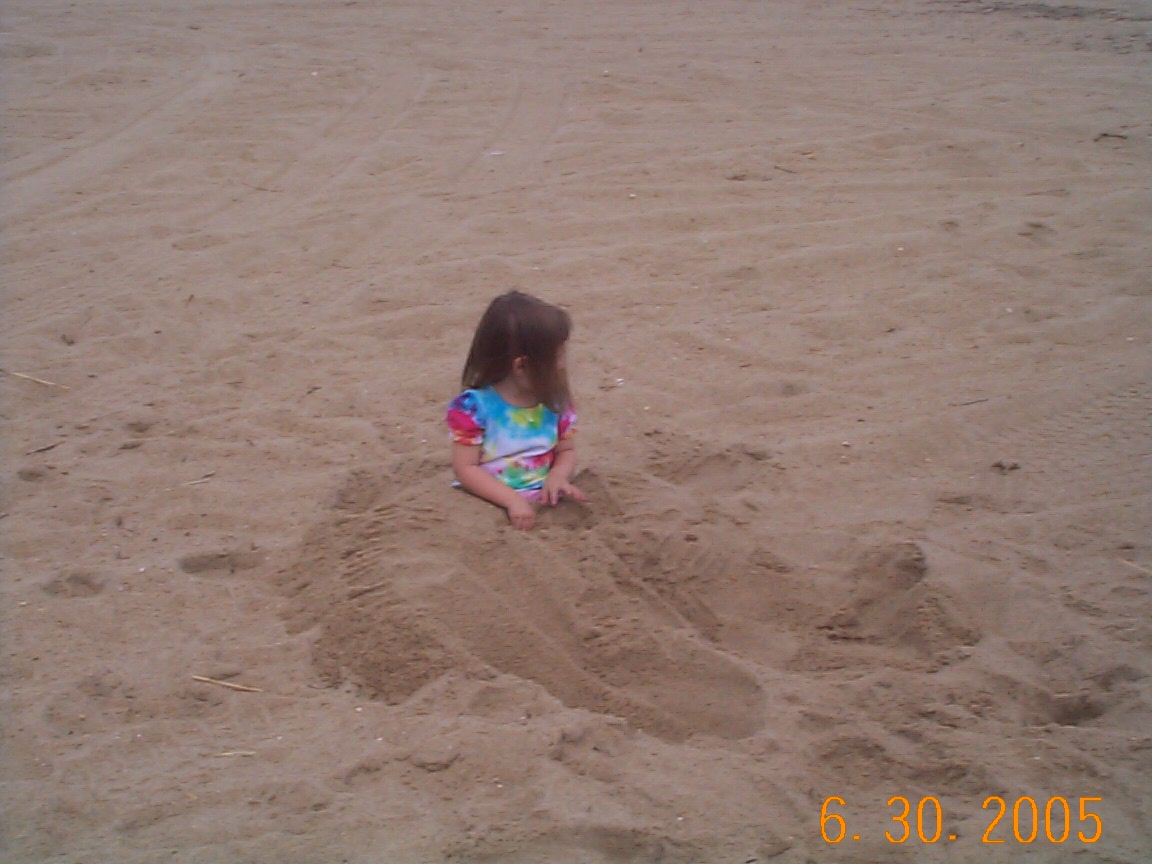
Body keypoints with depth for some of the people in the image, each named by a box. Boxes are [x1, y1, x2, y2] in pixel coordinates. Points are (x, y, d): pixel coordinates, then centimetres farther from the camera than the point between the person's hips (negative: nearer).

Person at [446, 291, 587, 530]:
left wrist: (558, 476, -8)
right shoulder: (474, 407, -11)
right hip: (491, 506, -5)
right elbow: (466, 468, -11)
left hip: (546, 502, 5)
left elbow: (566, 450, 15)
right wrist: (512, 499, -22)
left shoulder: (554, 402, 4)